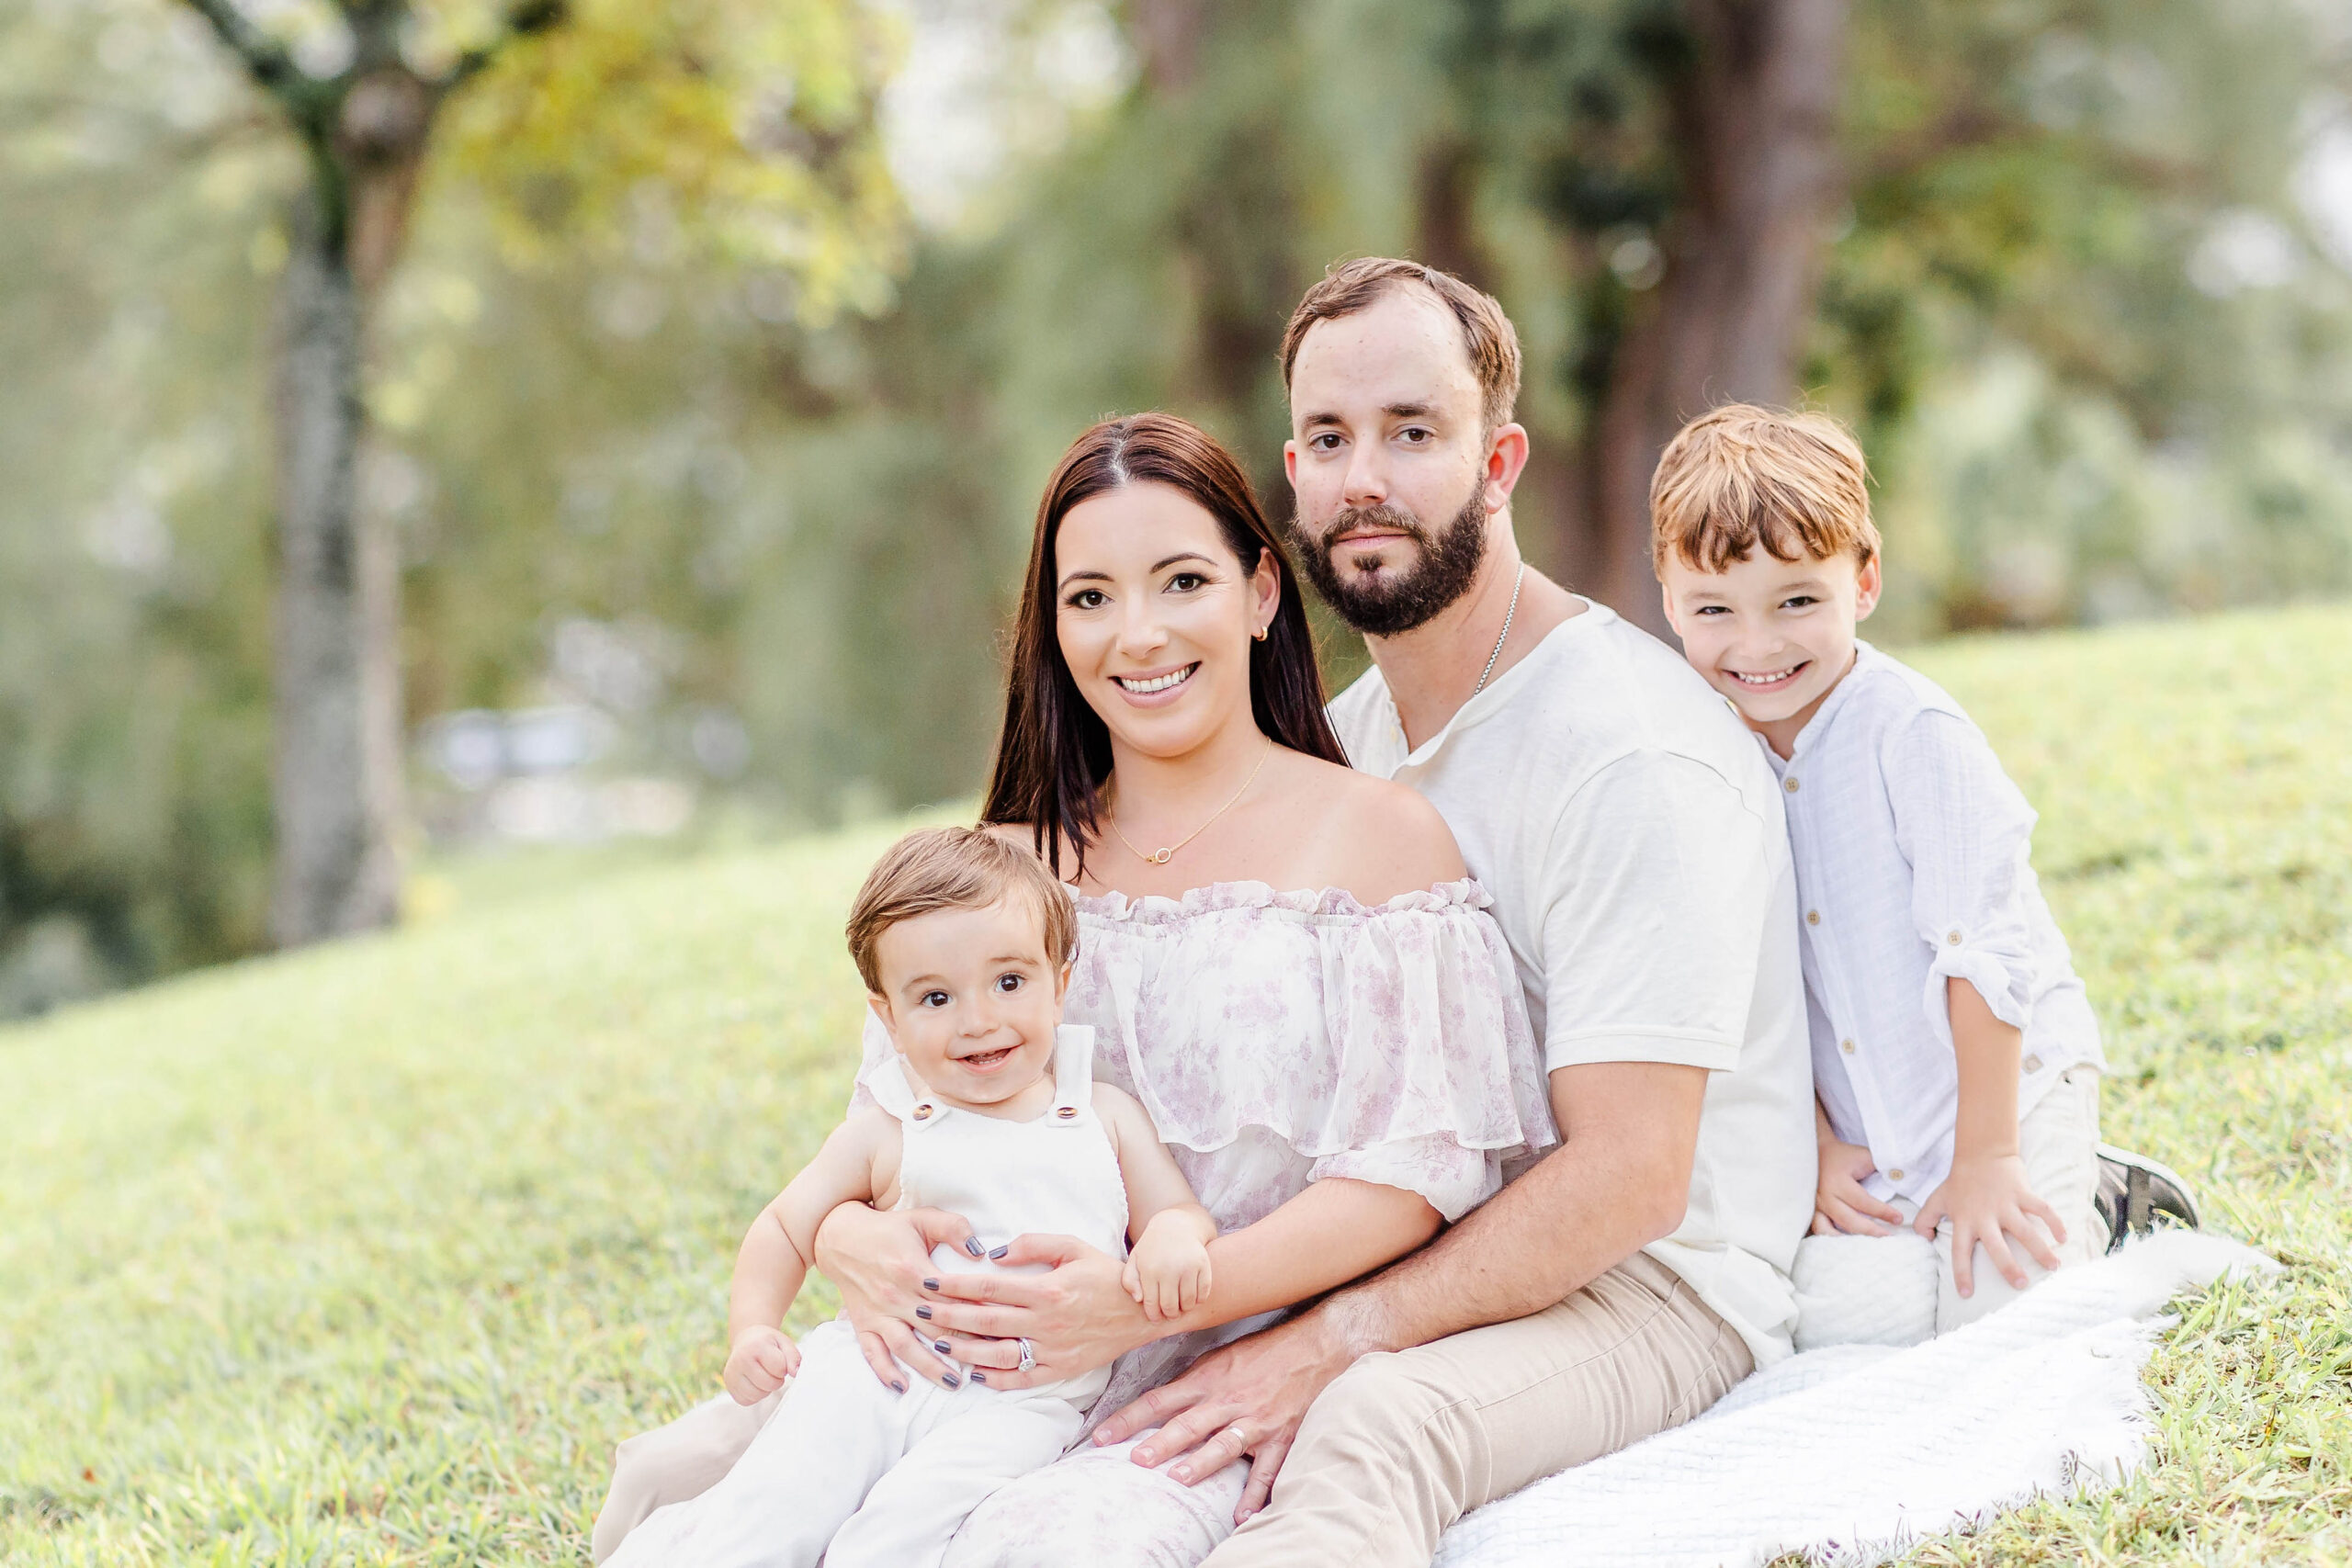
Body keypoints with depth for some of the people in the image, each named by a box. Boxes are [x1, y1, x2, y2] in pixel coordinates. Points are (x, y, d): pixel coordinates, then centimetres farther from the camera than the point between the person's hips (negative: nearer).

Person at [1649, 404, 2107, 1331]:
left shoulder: (1915, 735, -20)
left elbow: (1983, 951, -19)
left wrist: (1985, 1159, -17)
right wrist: (1812, 1144, -3)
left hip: (2006, 1094, -6)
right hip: (1863, 1139, 6)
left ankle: (2102, 1212, 14)